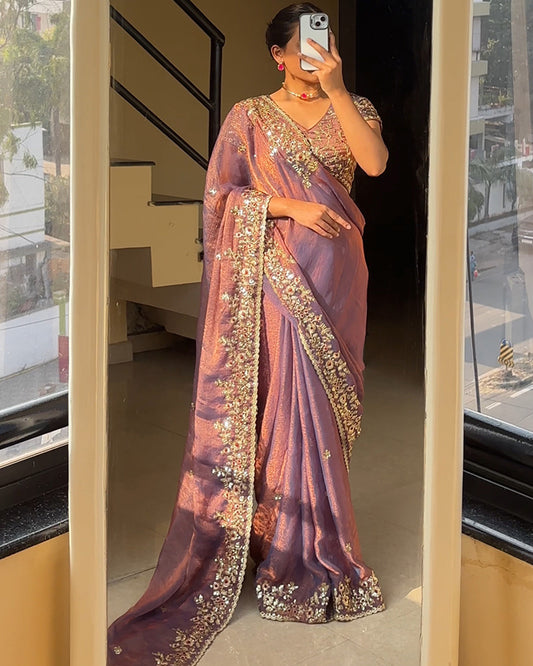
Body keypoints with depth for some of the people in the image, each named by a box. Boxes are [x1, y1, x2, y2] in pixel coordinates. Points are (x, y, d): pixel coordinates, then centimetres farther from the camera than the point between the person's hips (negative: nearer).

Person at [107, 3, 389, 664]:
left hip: (338, 273, 3)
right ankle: (299, 552, 2)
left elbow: (375, 162, -11)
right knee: (287, 397, -7)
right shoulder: (250, 117, 2)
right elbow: (219, 194, -3)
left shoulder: (352, 108, 10)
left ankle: (319, 528, 22)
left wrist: (335, 91, -15)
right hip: (278, 274, -3)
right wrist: (289, 206, -13)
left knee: (329, 398, 7)